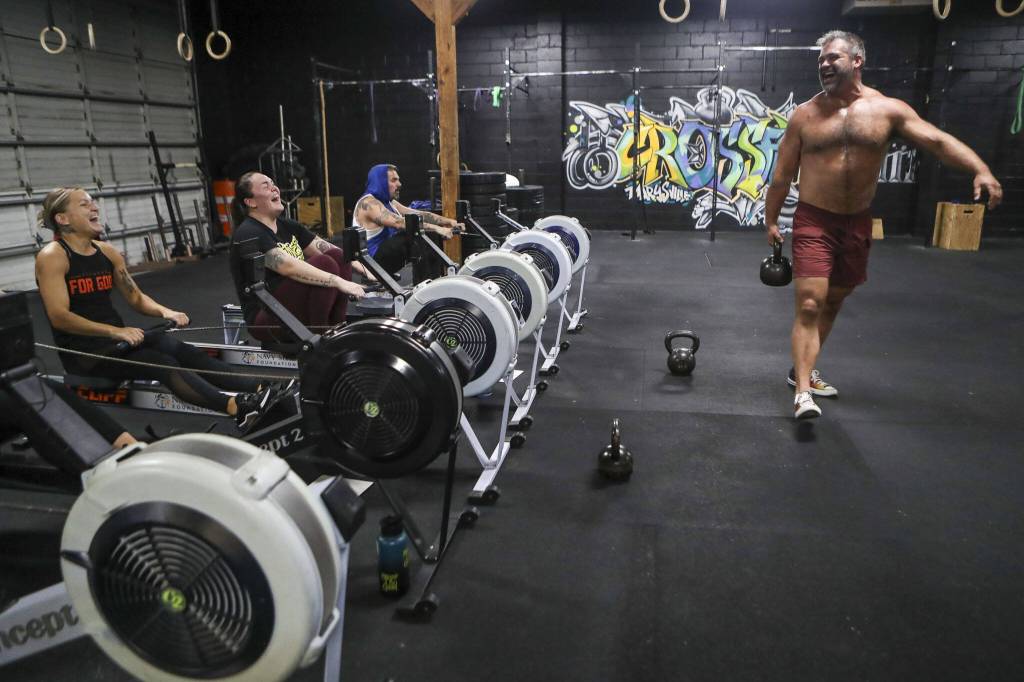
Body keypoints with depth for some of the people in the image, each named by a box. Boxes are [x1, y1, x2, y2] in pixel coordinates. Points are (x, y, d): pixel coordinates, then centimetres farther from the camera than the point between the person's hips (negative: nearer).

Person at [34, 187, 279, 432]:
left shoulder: (107, 252, 10)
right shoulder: (52, 257, -10)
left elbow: (136, 298, 13)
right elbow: (59, 316, -20)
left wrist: (165, 312, -8)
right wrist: (115, 331, -29)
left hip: (115, 338, 6)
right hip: (82, 350, -6)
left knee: (178, 349, -20)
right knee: (162, 364, -29)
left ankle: (257, 389, -34)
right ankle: (235, 406, -49)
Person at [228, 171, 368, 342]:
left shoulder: (286, 225, 11)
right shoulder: (248, 234, -15)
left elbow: (324, 248, 4)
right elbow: (289, 267, -29)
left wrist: (364, 270, -10)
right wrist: (339, 282, -35)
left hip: (298, 308, 8)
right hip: (266, 319, -8)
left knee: (338, 256, -8)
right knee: (324, 264, -25)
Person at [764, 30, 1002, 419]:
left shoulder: (887, 109, 1)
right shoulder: (804, 115, 0)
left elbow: (937, 140, -9)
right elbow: (782, 174, 4)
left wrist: (981, 170, -23)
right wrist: (771, 221, 4)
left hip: (857, 223, 3)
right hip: (814, 222, -3)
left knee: (833, 303, 13)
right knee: (809, 305, -14)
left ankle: (801, 370, 30)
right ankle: (803, 392, -15)